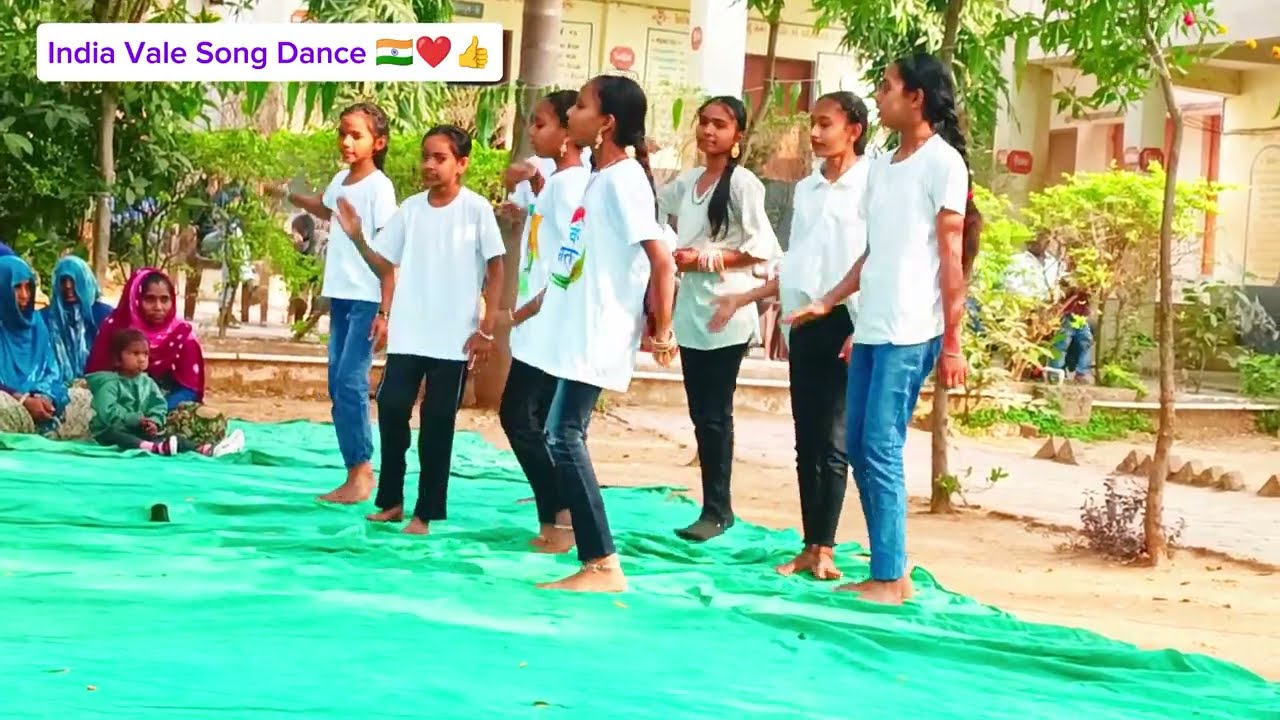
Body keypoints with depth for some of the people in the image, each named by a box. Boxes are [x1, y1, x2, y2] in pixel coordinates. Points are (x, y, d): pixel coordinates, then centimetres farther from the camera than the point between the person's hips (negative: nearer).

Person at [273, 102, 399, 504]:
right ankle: (357, 472, 13)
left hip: (367, 300, -8)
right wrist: (289, 196, 26)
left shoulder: (379, 187, -12)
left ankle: (361, 473, -6)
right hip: (340, 295, 8)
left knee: (350, 382, -12)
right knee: (337, 383, 8)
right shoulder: (340, 181, 9)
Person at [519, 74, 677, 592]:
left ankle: (604, 566, -10)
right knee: (564, 437, 9)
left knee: (564, 437, -12)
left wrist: (662, 331, -15)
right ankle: (597, 562, 13)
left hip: (596, 334, -10)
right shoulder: (603, 175, 15)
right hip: (576, 330, 10)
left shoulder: (623, 178, -14)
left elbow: (662, 261, -19)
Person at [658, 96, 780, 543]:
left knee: (715, 414, -4)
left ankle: (716, 509, 4)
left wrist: (705, 259, -16)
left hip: (726, 313, -7)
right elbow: (651, 206, 30)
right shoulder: (687, 182, 12)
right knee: (700, 414, 9)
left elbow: (762, 248, -14)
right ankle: (716, 506, 15)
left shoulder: (743, 183, -9)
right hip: (691, 310, 7)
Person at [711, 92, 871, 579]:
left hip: (844, 321, -6)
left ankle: (825, 548, 0)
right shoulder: (806, 189, 16)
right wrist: (741, 300, 16)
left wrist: (865, 329, -17)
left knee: (832, 442, -5)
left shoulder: (871, 185, -5)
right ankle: (809, 547, 12)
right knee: (806, 441, 7)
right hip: (803, 323, 6)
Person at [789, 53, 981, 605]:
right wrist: (828, 302, 17)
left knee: (881, 449, -10)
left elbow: (951, 257, -8)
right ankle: (891, 570, 13)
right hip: (870, 330, 8)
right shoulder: (881, 166, 17)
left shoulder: (944, 163, -5)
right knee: (859, 448, 6)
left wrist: (952, 342, -10)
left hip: (909, 333, -8)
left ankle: (889, 579, -3)